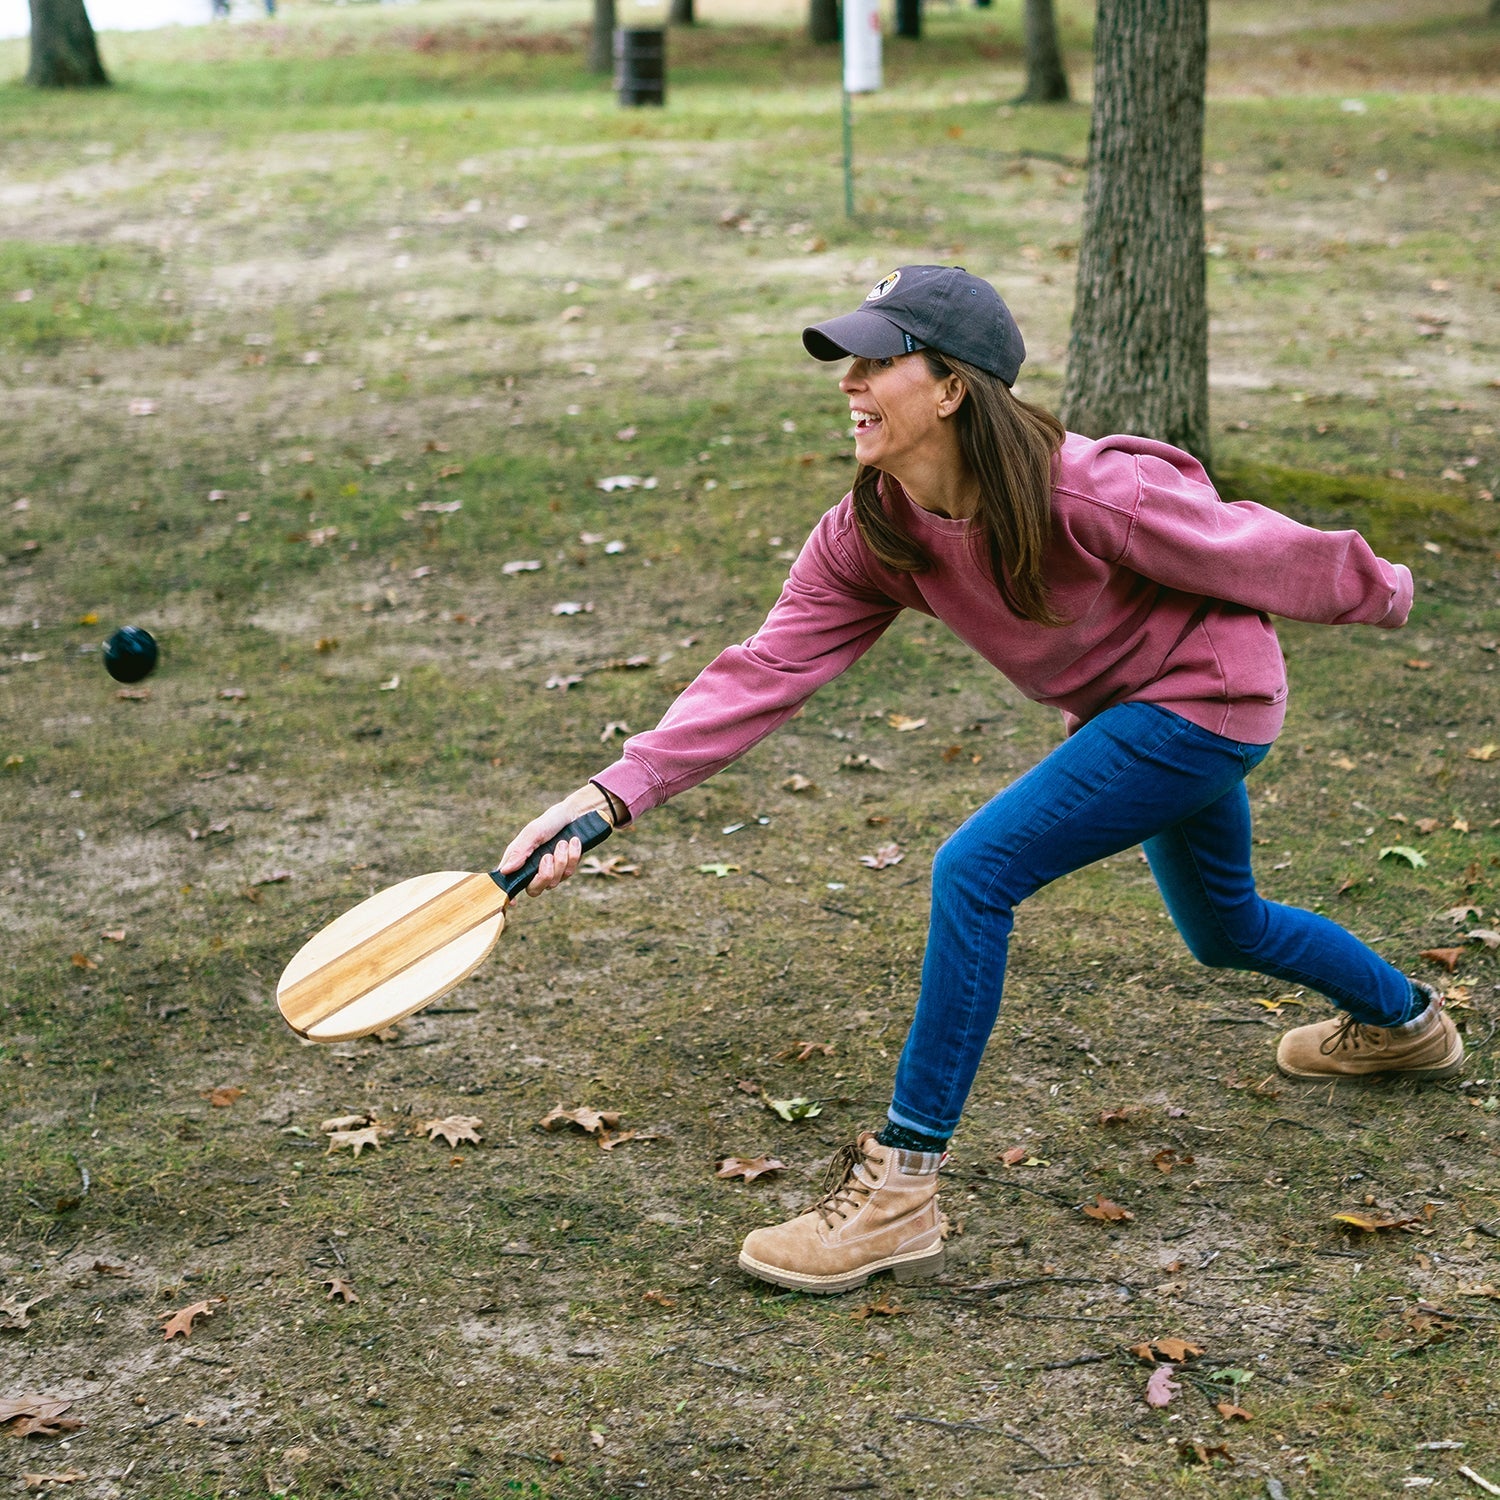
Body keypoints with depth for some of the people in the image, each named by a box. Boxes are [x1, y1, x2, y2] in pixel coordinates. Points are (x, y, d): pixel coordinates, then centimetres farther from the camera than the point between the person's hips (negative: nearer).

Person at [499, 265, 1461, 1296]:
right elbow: (765, 672, -17)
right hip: (1133, 709, 8)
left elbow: (1253, 551, -17)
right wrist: (614, 794, -28)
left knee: (975, 871, -21)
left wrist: (1382, 595, 1)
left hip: (1208, 697, -8)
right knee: (1223, 931, 29)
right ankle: (1406, 1019, 60)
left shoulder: (1085, 494, -33)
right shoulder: (869, 535, -13)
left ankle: (902, 1191, -15)